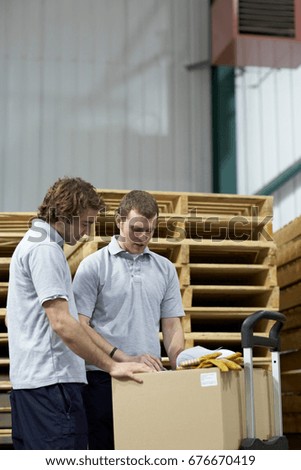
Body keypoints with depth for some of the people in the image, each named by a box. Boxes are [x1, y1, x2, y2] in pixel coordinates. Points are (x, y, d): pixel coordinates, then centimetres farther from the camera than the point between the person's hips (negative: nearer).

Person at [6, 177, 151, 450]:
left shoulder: (32, 244, 19)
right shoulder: (45, 249, -14)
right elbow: (61, 323, -21)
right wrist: (111, 366, -18)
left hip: (28, 380, 11)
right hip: (51, 380, -11)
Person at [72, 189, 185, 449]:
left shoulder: (165, 268, 12)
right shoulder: (93, 265, -1)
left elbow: (172, 326, 13)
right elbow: (80, 326, -8)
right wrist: (125, 359, -17)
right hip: (103, 379, -4)